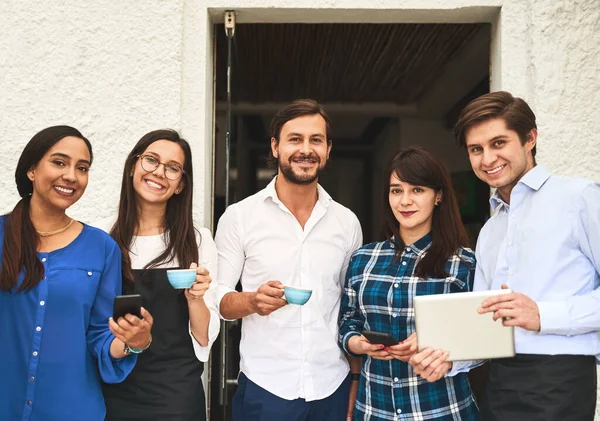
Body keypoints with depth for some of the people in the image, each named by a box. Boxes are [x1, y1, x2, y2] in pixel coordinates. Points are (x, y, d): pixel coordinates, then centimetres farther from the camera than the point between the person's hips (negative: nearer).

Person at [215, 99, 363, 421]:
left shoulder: (347, 222, 3)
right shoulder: (239, 216, -5)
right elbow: (216, 299, -3)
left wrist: (357, 394, 6)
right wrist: (252, 301, -24)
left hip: (333, 388, 3)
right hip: (264, 388, -2)